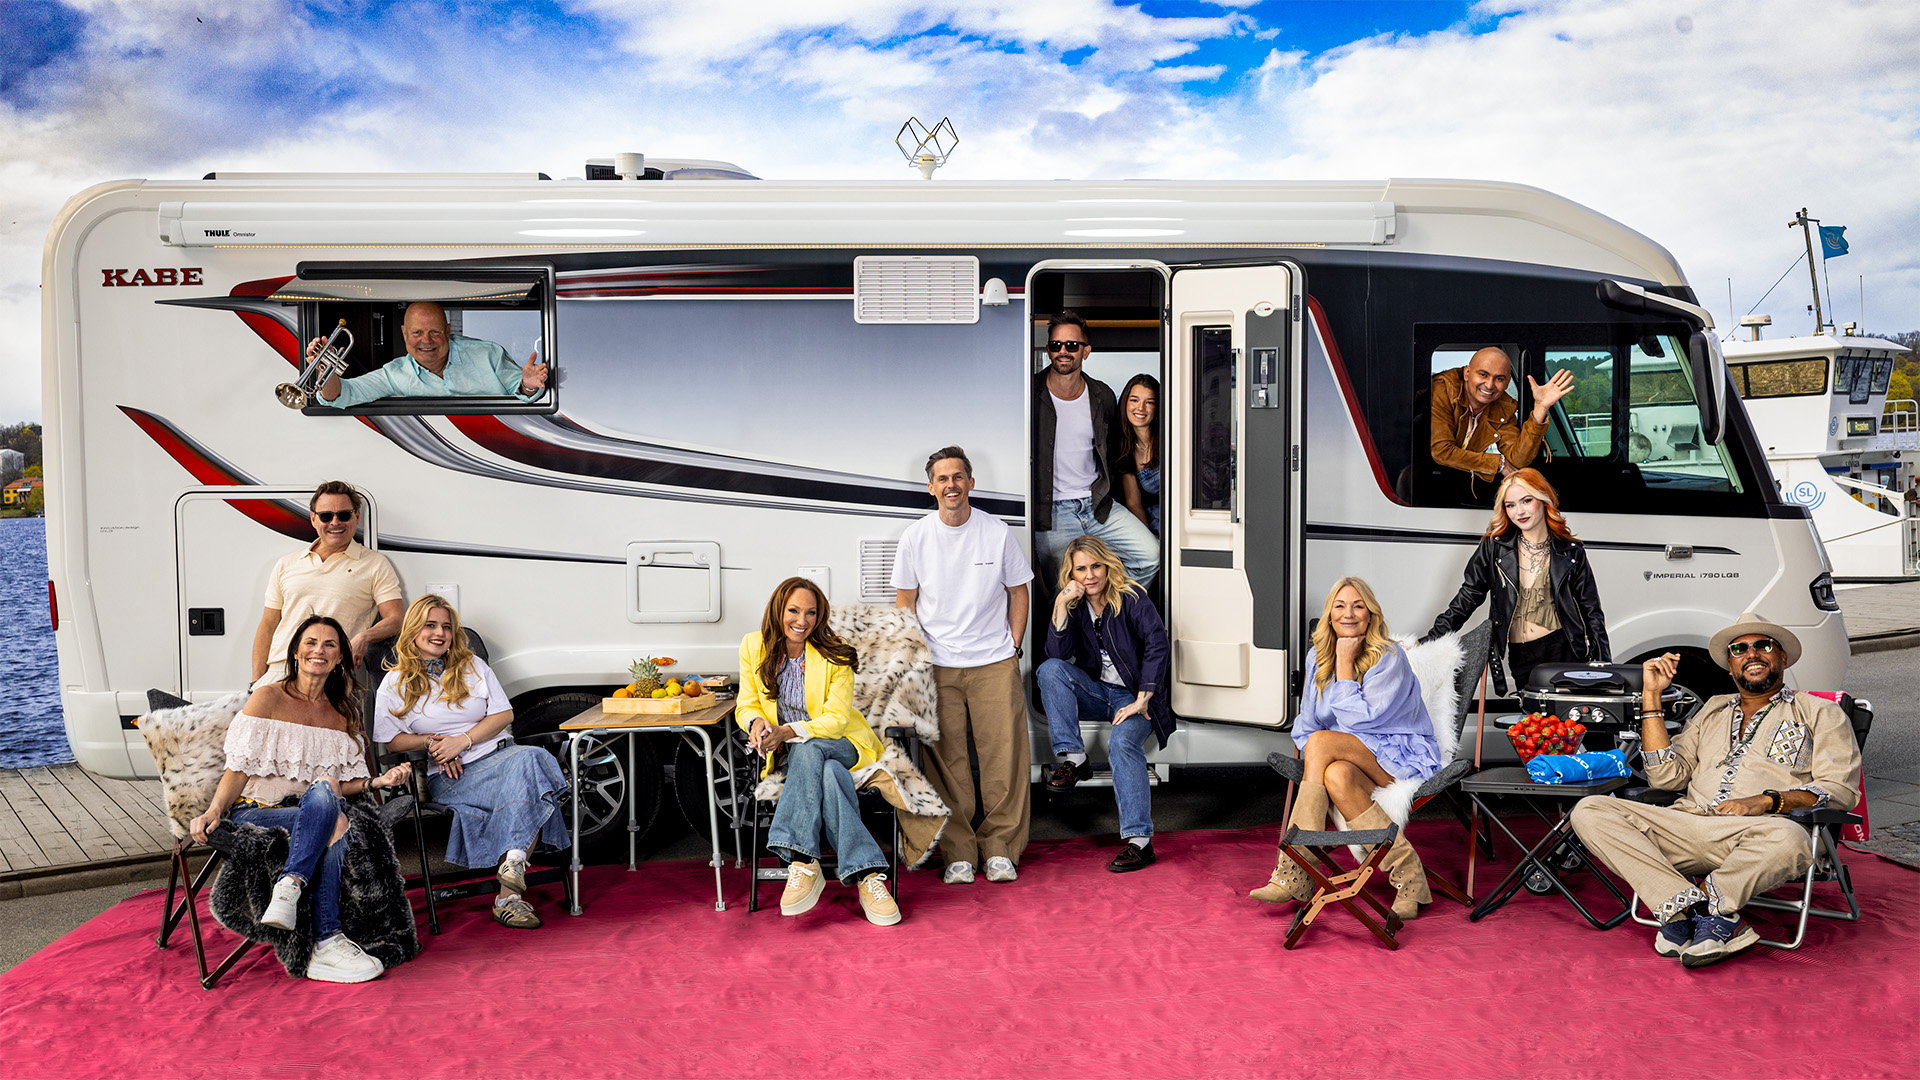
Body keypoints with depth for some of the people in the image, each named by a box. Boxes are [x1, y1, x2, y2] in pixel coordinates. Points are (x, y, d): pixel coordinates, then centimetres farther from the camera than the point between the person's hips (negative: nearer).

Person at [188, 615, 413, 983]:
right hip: (254, 813, -4)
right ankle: (326, 942, -40)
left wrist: (377, 781, -5)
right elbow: (238, 771, -4)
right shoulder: (269, 698, 1)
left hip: (310, 814, 4)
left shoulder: (343, 713, 15)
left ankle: (289, 887, -40)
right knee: (333, 822, -36)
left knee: (323, 794, -35)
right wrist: (214, 810, -21)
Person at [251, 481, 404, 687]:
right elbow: (268, 626, 20)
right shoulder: (286, 564, 21)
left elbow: (396, 619, 2)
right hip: (278, 670, 3)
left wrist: (364, 637, -19)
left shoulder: (375, 564, 10)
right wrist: (257, 681, 9)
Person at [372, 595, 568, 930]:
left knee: (530, 758, -35)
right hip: (449, 776, -4)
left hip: (499, 753, 4)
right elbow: (390, 739, 7)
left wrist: (462, 740, -6)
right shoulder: (395, 682, 12)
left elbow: (504, 714, 9)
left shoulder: (472, 665, 16)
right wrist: (430, 741, -10)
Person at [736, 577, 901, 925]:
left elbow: (836, 719, -13)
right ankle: (866, 875, -42)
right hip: (793, 754, 2)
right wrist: (756, 721, -24)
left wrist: (789, 732, -30)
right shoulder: (753, 646, 0)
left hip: (841, 744, -2)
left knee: (807, 751, -38)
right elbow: (747, 705, 2)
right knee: (829, 776, -35)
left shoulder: (834, 657, -9)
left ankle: (803, 862, -43)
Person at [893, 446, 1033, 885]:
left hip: (994, 663, 0)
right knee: (947, 762, 1)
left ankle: (1001, 848, 13)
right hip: (937, 667, 0)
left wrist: (1013, 648, 3)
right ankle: (958, 853, 13)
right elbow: (904, 602, 8)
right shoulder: (915, 537, 1)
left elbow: (1018, 592, 9)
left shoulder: (998, 533, 0)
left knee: (1005, 757, -1)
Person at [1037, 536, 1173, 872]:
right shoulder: (1072, 604, 3)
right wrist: (1061, 605, -21)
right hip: (1095, 693, 4)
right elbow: (1060, 654, -10)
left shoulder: (1131, 598, -8)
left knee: (1122, 742, -33)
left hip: (1133, 696, -4)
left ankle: (1140, 841, -34)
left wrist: (1141, 700, -25)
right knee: (1050, 669, -23)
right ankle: (1074, 759, -25)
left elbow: (1157, 644, -19)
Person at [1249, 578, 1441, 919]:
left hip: (1404, 757, -5)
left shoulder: (1389, 657, -9)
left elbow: (1360, 718, -18)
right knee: (1338, 775, -34)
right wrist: (1314, 760, -9)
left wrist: (1344, 664, -14)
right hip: (1355, 760, 5)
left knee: (1322, 741, -29)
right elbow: (1306, 722, 11)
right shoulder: (1318, 657, 8)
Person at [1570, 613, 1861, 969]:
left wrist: (1768, 801, -14)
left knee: (1788, 840, -41)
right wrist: (1651, 696, 15)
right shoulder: (1713, 709, 29)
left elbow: (1840, 790, 4)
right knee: (1590, 811, -21)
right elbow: (1667, 776, 17)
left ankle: (1686, 912, -21)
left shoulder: (1819, 713, 19)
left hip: (1756, 834, -4)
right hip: (1689, 825, 4)